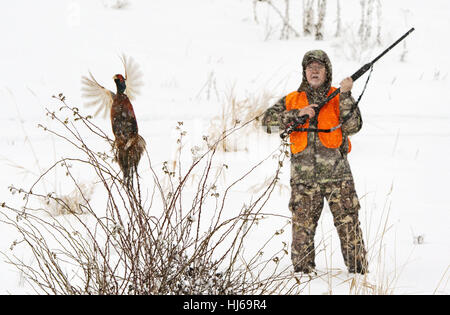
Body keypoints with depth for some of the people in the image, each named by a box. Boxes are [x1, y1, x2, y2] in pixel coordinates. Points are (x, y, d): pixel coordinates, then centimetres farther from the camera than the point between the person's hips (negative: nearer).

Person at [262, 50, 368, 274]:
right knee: (302, 227, 3)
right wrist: (297, 114, -10)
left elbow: (352, 127, -5)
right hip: (303, 177, 1)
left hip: (337, 174, -1)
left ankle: (359, 270, 5)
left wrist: (345, 95, -13)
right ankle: (303, 271, 13)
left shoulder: (338, 98, 8)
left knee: (348, 224, -2)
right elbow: (268, 120, 1)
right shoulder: (292, 101, 12)